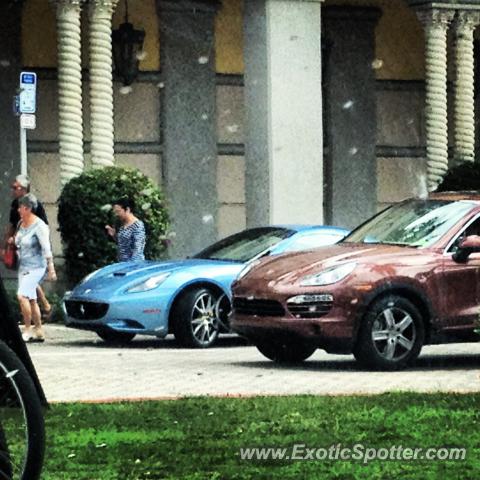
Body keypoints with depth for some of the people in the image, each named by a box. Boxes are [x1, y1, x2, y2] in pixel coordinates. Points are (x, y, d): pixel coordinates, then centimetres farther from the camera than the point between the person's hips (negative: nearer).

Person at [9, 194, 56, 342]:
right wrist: (14, 240, 8)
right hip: (23, 267, 8)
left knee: (22, 295, -19)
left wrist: (51, 268, -24)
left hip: (35, 267, -8)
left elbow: (46, 248, -20)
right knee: (31, 299, 10)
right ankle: (38, 331, 17)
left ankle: (28, 330, -13)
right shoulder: (21, 223, 8)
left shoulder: (39, 226, -16)